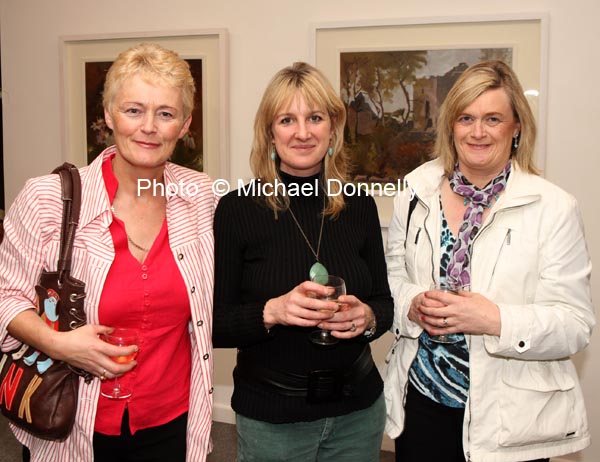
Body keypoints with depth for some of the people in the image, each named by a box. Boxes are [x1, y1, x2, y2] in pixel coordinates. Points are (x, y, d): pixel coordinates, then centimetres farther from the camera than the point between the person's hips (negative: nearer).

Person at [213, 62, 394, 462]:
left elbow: (385, 301, 6)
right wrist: (272, 311, -26)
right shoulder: (237, 209, -11)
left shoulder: (359, 206, -2)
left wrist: (367, 318, -15)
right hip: (271, 416, -2)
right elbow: (215, 324, -9)